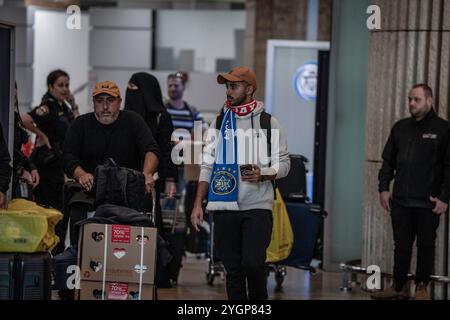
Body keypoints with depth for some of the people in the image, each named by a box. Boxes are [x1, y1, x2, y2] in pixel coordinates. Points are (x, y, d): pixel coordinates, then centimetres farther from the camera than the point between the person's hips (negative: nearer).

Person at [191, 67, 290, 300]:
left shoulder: (268, 123, 3)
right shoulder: (219, 123, 11)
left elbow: (283, 164, 4)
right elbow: (207, 166, 11)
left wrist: (263, 174, -17)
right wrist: (198, 204, 3)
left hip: (257, 207, -3)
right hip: (224, 208, 3)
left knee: (252, 263, -16)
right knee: (233, 270, 4)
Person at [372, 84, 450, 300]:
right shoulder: (400, 128, 12)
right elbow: (388, 161, 17)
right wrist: (383, 187, 8)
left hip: (428, 203, -4)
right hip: (400, 200, 4)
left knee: (426, 246, 5)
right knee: (401, 245, 8)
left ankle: (421, 288, 13)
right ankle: (399, 287, 15)